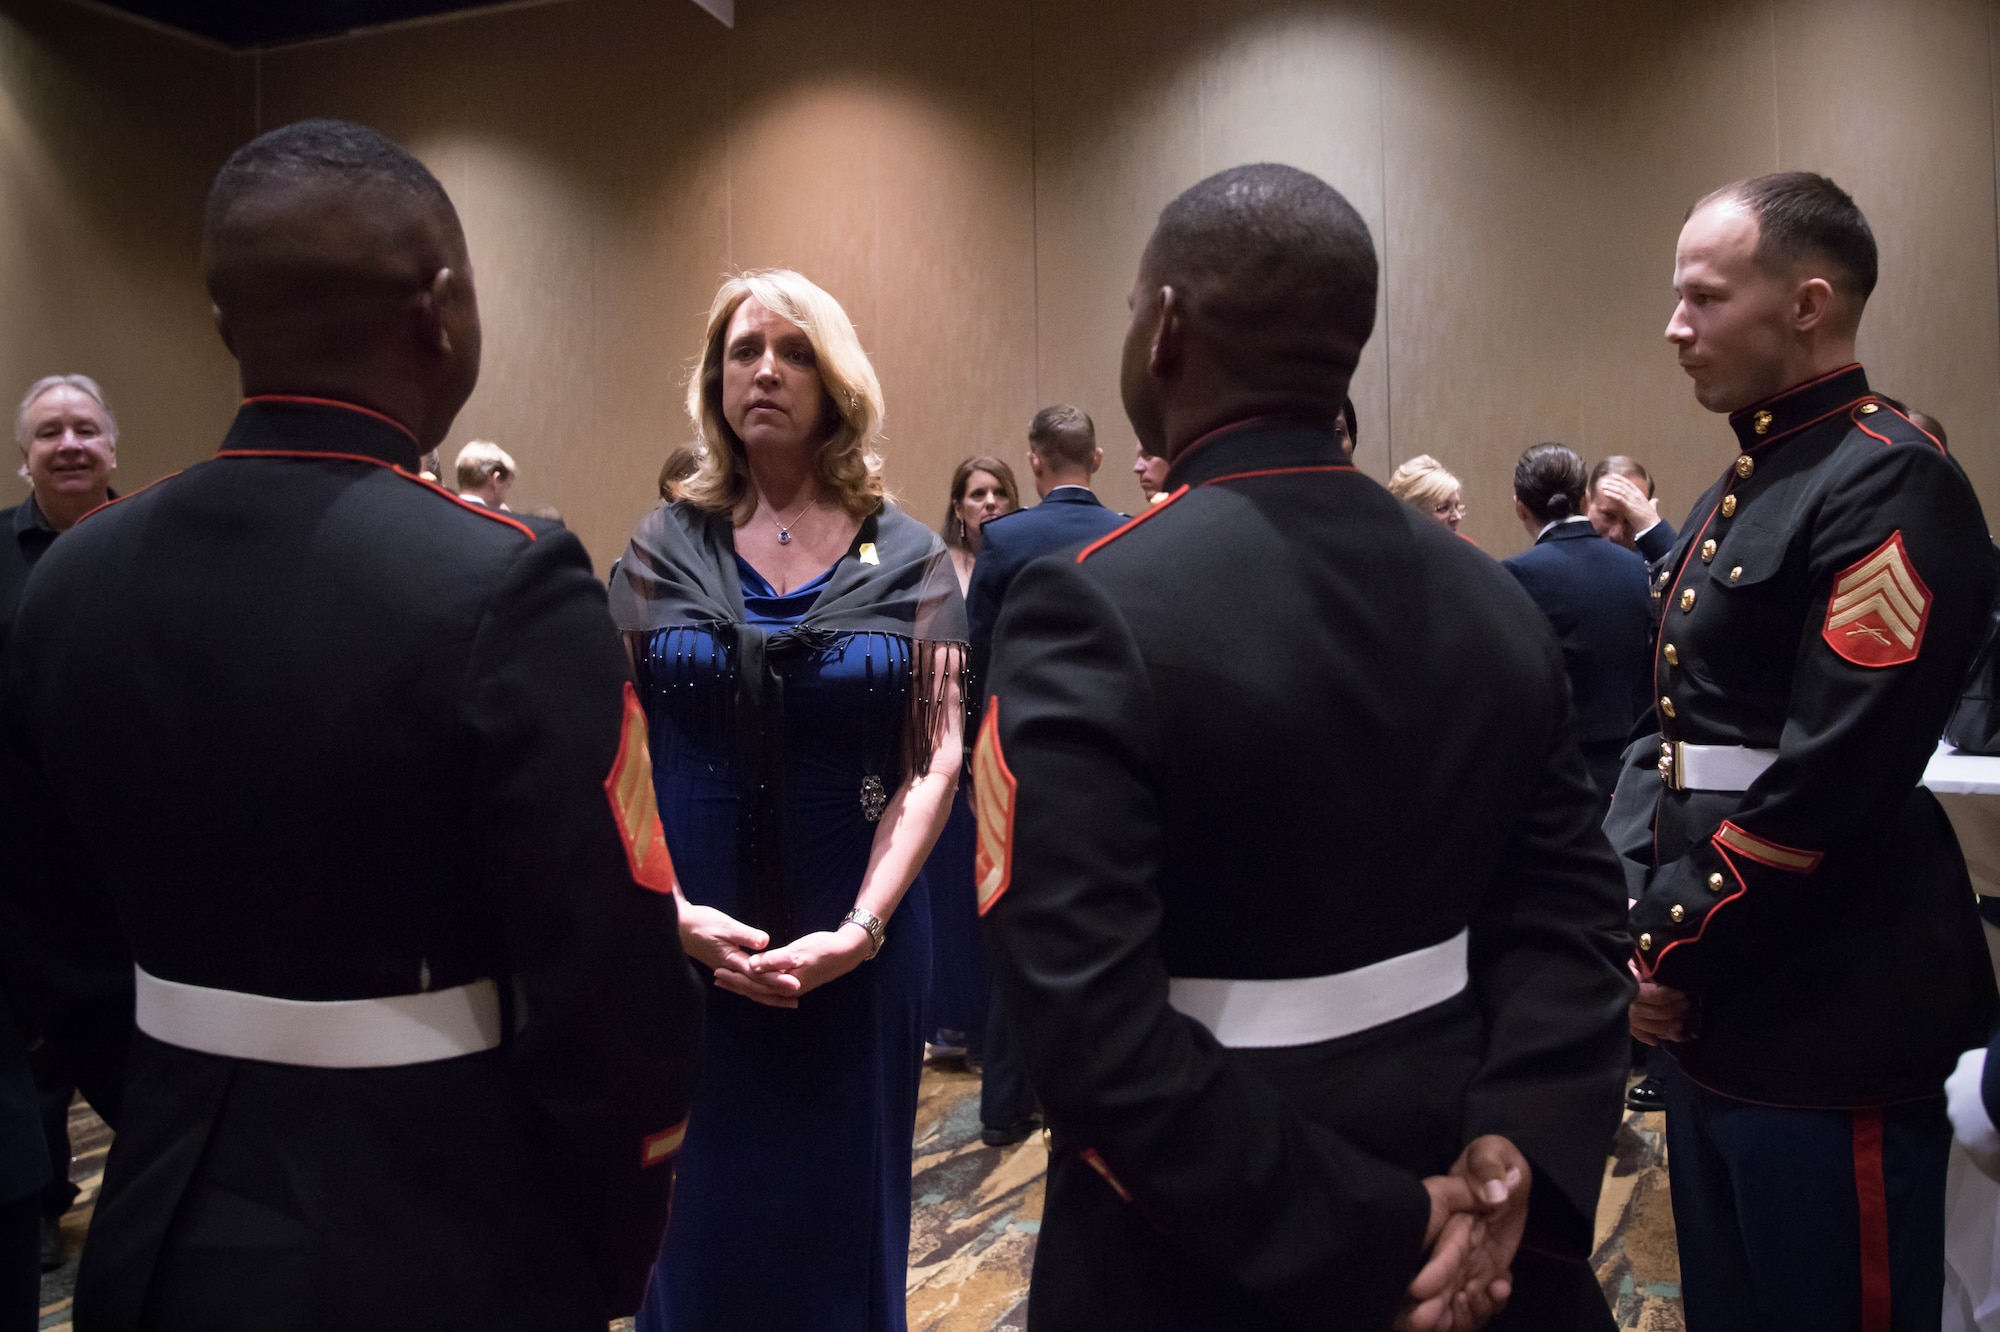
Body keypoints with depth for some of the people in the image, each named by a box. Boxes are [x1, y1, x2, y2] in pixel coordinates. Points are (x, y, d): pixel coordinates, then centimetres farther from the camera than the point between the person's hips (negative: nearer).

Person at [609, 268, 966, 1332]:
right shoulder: (663, 549, 2)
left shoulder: (907, 559, 0)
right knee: (698, 1213, 12)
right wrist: (673, 912, -16)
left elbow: (936, 760, -6)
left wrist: (860, 929, -16)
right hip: (689, 943, 1)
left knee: (839, 1213, 13)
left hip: (855, 948, 0)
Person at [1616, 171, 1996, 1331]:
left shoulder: (1892, 486, -16)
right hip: (1716, 1005, 9)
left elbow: (1832, 783, -23)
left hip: (1830, 1025, -9)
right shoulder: (1745, 486, 13)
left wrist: (1679, 959, -14)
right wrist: (1649, 929, 5)